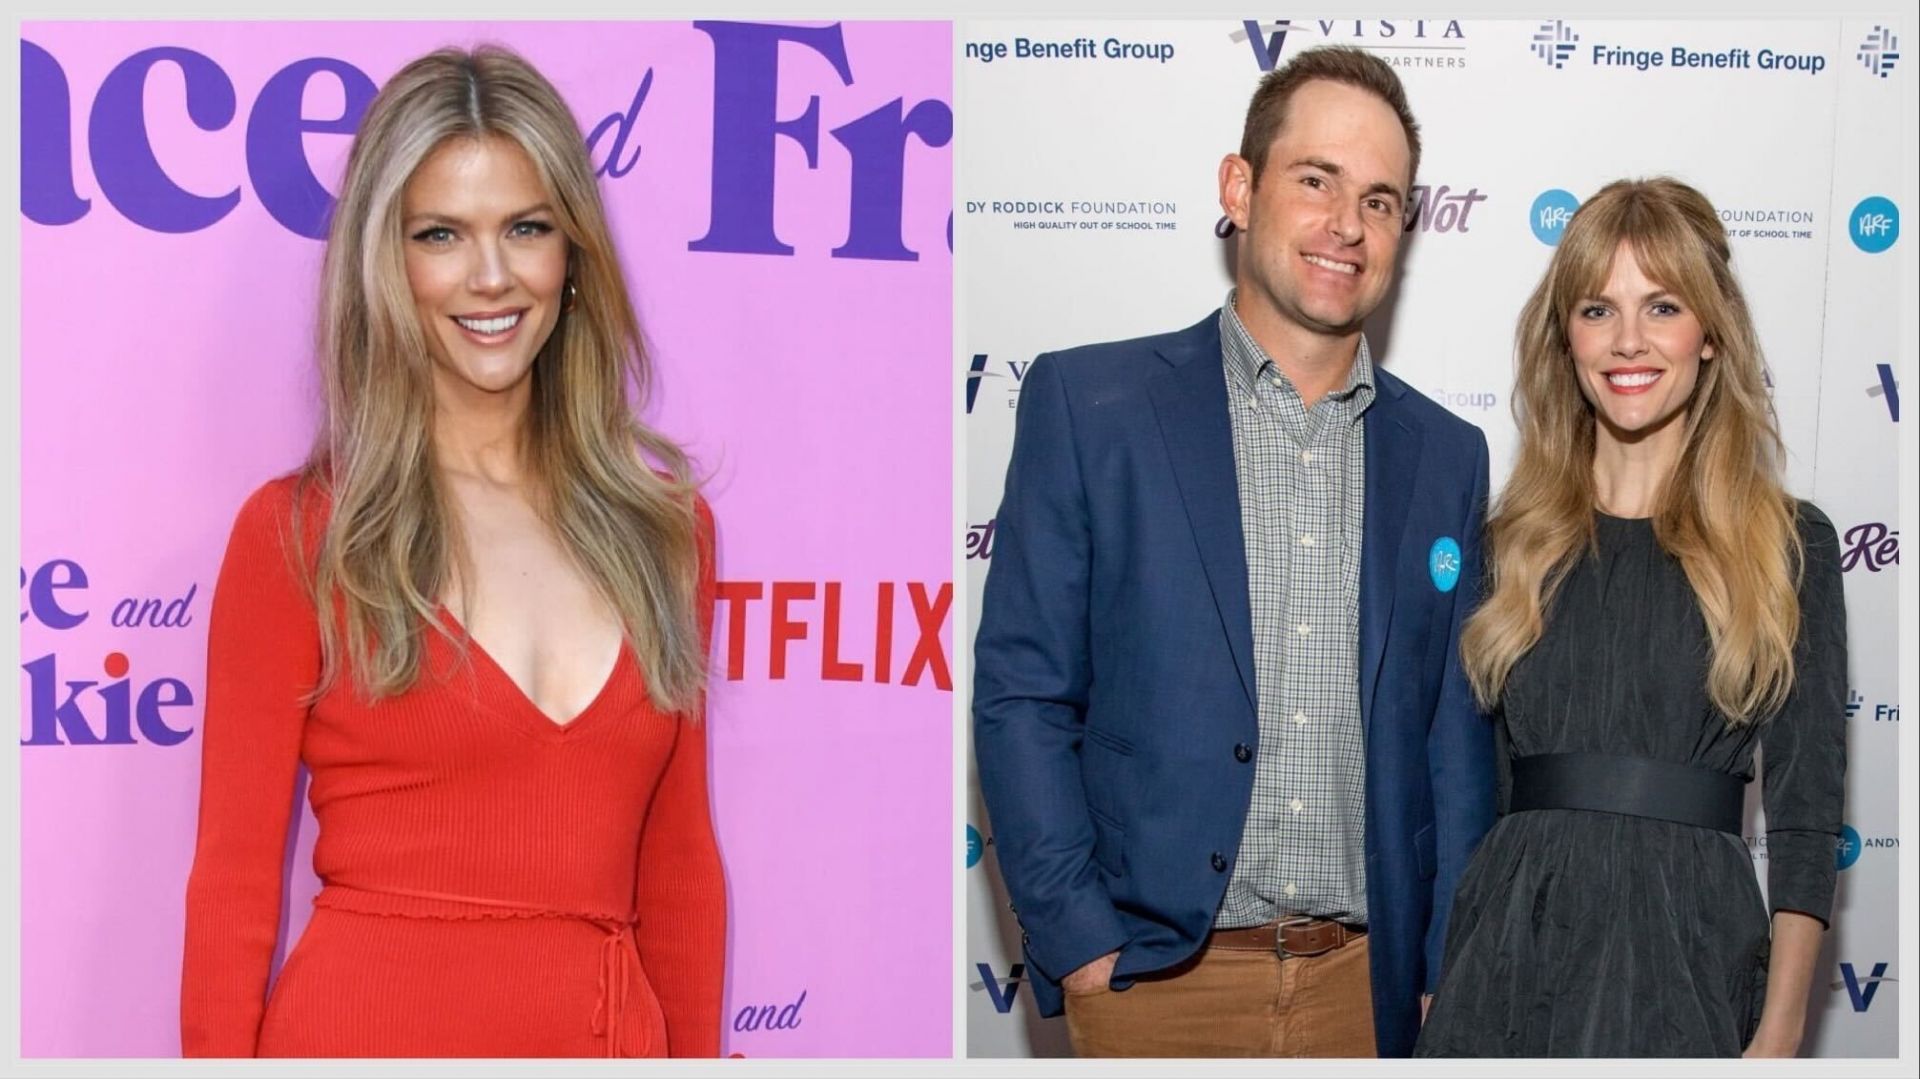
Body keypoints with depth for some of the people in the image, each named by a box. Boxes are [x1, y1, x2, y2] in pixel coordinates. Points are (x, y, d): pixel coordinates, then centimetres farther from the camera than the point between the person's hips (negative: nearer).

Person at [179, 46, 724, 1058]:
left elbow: (678, 870, 9)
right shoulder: (298, 533, -5)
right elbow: (234, 881, -5)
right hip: (364, 1022, -3)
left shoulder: (663, 522, 4)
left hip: (615, 1032, 4)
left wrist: (694, 1053, 7)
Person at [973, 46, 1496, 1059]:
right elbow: (1019, 693, -4)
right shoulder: (1087, 403, -2)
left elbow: (1457, 736, 11)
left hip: (1368, 986, 3)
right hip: (1154, 976, -3)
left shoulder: (1446, 455, 9)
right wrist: (1077, 944, -9)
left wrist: (1448, 976, 4)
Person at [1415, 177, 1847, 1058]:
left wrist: (1780, 1034, -10)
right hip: (1508, 940, 3)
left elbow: (1804, 815, -3)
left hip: (1685, 949, -2)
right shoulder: (1512, 539, 8)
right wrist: (1430, 979, 6)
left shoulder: (1788, 546, 0)